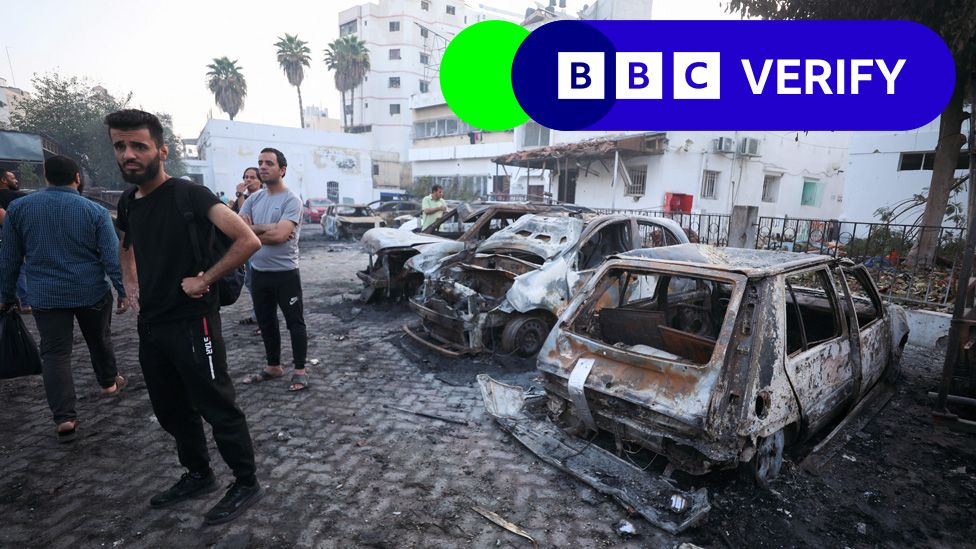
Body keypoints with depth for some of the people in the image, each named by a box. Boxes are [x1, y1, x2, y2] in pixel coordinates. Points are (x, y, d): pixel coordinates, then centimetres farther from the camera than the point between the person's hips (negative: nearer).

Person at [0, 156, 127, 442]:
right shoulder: (95, 211, -8)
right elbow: (112, 256, -11)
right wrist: (123, 290, -5)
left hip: (46, 296, 1)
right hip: (92, 292, -1)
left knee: (54, 353, 4)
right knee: (99, 340, 20)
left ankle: (65, 417, -1)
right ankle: (109, 382, 39)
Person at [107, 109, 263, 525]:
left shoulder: (189, 194, -14)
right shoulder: (127, 203, 9)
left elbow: (248, 241, -24)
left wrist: (204, 280, -19)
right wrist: (130, 284, 13)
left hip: (192, 324, -8)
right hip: (150, 326, 8)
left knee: (218, 409, 1)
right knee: (171, 411, 19)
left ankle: (246, 484, 18)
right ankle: (198, 475, 38)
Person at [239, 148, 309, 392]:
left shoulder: (291, 201, -11)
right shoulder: (254, 199, 8)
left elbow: (280, 235, -23)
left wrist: (251, 230, -8)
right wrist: (267, 228, -14)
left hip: (285, 273, -7)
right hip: (259, 273, 7)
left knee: (295, 323, 3)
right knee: (266, 323, 17)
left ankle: (300, 370, 15)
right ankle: (273, 366, 33)